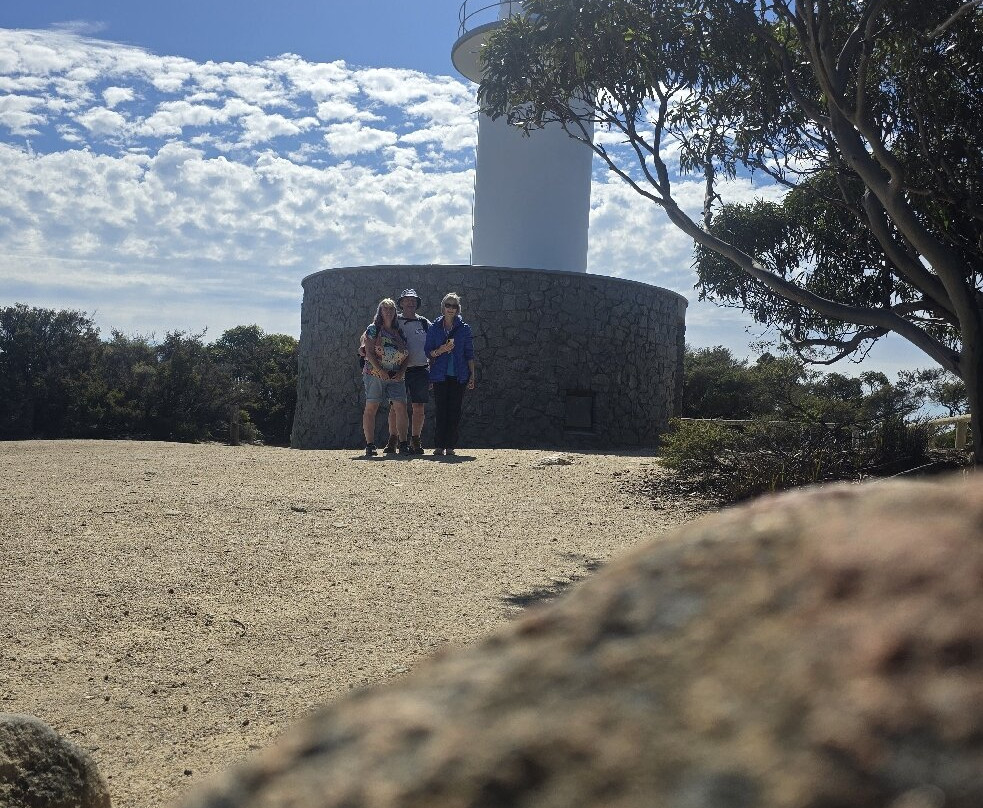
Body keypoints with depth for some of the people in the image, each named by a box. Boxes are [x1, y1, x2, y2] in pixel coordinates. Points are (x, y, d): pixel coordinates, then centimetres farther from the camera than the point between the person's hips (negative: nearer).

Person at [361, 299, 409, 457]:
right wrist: (380, 370, -16)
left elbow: (406, 354, 14)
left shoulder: (398, 331, 15)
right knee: (371, 408, -5)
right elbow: (369, 352, -6)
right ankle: (370, 445, -3)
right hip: (375, 374, -4)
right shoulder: (373, 329, 2)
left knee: (401, 408, -4)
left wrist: (402, 371, -2)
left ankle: (403, 444, 0)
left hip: (396, 377, 4)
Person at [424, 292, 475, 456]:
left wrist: (472, 376, 3)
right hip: (440, 375, 0)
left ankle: (450, 446, 5)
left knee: (455, 411, 0)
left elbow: (469, 354, 7)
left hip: (459, 376, 0)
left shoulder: (464, 328, 7)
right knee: (441, 411, -3)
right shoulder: (434, 328, 7)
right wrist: (441, 350, -13)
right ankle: (439, 446, 0)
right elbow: (428, 352, 7)